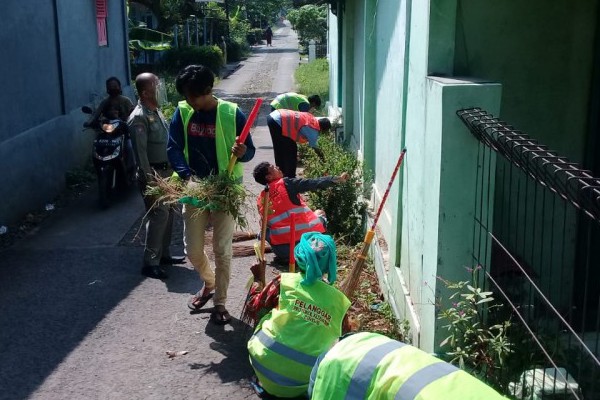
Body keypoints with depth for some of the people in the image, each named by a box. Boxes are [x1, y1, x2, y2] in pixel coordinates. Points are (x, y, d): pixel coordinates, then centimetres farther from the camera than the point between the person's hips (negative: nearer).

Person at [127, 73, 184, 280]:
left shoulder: (156, 111, 11)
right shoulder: (138, 118, -18)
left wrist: (173, 169, 17)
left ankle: (163, 254, 27)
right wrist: (150, 182, -24)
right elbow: (141, 152, -22)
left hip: (166, 171, 9)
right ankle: (150, 263, -1)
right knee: (158, 216, -9)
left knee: (168, 213, 14)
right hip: (153, 174, -9)